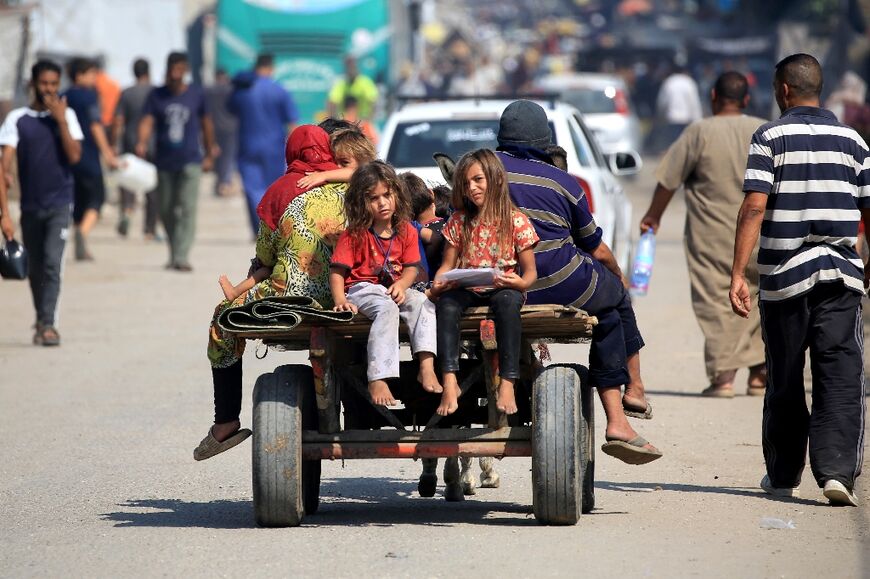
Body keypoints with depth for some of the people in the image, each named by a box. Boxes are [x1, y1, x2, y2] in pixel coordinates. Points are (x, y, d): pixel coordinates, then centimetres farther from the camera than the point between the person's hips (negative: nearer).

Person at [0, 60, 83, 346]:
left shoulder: (66, 116, 3)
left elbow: (74, 156, -8)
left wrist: (61, 120, -14)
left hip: (59, 204, -2)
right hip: (30, 205, 2)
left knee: (52, 264, -15)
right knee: (36, 269, 9)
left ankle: (47, 323, -17)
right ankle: (43, 323, 23)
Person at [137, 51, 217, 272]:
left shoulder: (196, 94, 4)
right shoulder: (157, 95, 2)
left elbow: (206, 123, 15)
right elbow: (147, 121, -9)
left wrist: (210, 154, 18)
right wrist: (142, 142, -29)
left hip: (190, 161, -2)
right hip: (164, 161, 2)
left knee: (187, 208, -14)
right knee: (166, 210, 9)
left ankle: (182, 257, -19)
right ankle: (174, 253, 27)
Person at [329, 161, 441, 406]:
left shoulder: (406, 231, 7)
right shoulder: (354, 234, -6)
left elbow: (411, 267, 9)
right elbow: (337, 272, -7)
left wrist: (401, 285, -13)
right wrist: (340, 300, -24)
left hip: (392, 288, 5)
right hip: (361, 289, -5)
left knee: (423, 304, -23)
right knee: (386, 308, -35)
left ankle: (426, 367, -30)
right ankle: (378, 379, -43)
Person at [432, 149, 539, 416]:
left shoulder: (516, 221, -1)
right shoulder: (459, 221, 8)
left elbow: (530, 272, 0)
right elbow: (448, 263, 11)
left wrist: (520, 282, -23)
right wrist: (438, 283, -11)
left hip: (502, 289, -2)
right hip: (466, 290, 2)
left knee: (507, 301, -38)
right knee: (446, 302, -31)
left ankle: (507, 383, -41)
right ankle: (450, 381, -40)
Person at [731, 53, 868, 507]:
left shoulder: (769, 138, -2)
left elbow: (754, 208, -12)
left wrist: (737, 274, -13)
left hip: (784, 277, -1)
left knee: (784, 382, 11)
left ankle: (782, 475, 22)